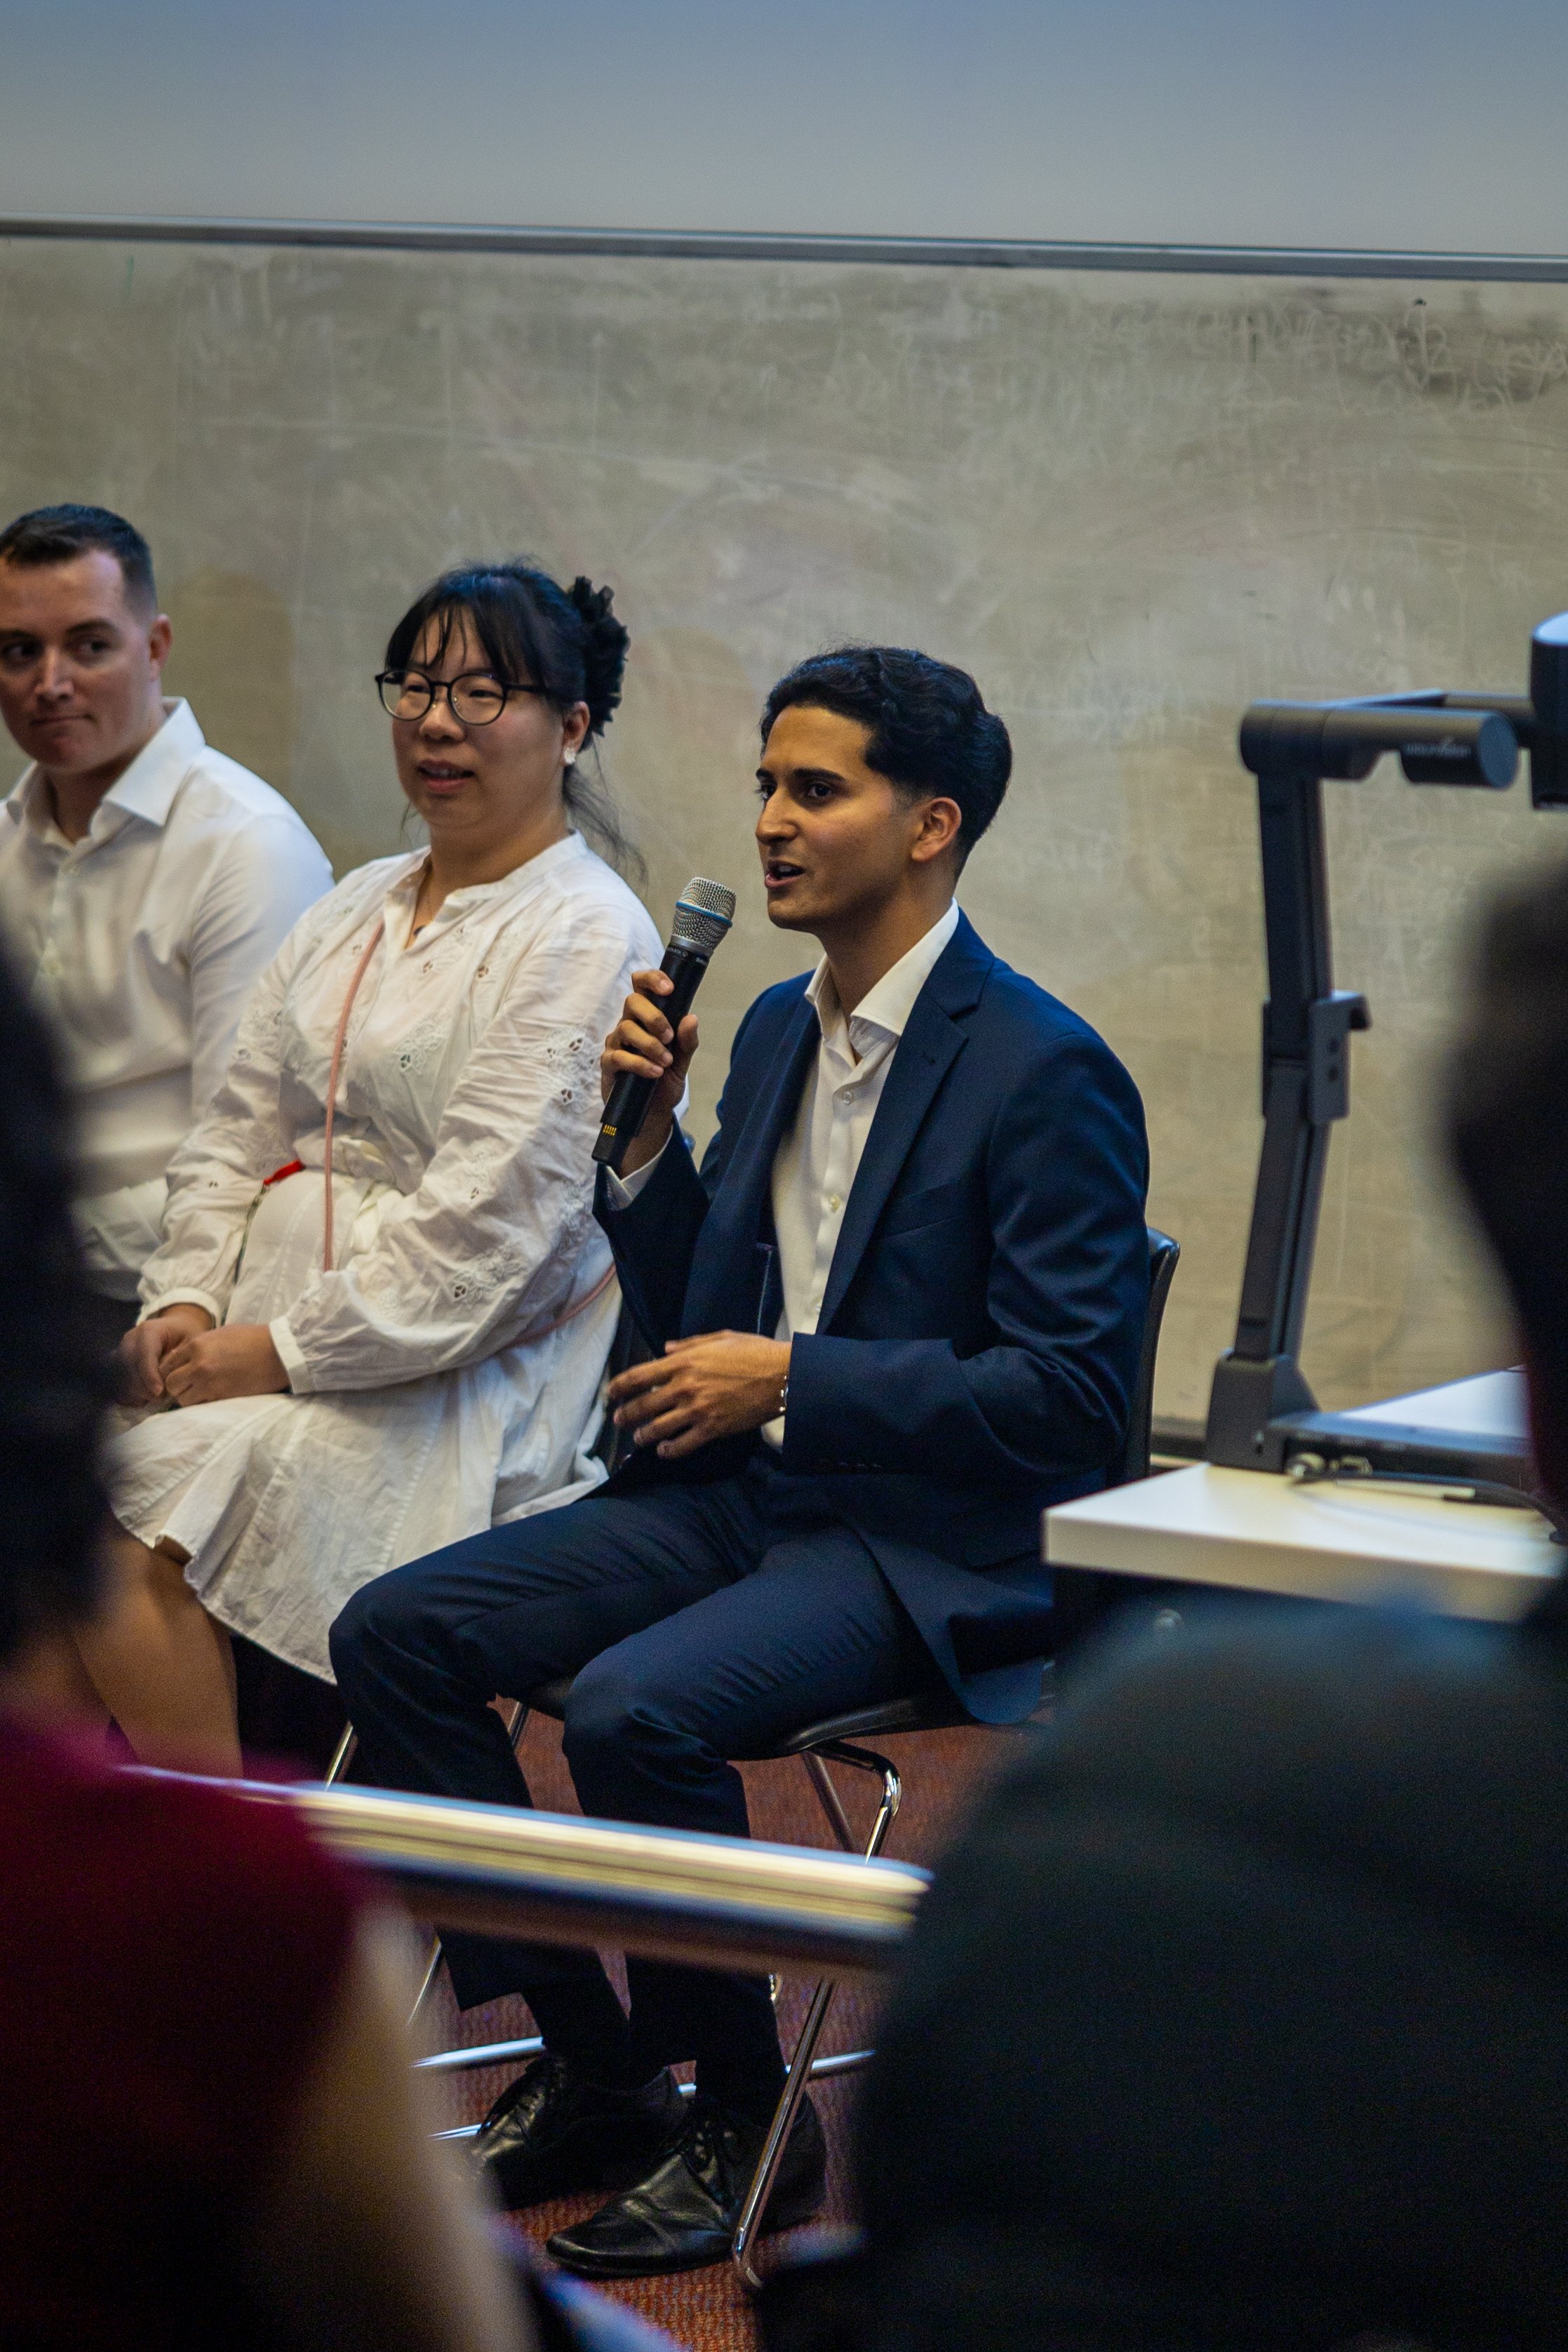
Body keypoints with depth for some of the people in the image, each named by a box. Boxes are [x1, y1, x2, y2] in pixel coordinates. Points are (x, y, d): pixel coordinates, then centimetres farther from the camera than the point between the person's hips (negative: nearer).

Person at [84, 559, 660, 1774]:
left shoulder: (585, 937, -7)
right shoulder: (361, 908, 19)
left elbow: (487, 1216, -15)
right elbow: (241, 1124, 17)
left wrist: (286, 1351, -16)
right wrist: (186, 1300, 0)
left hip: (463, 1388, -7)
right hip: (272, 1322, 7)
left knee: (141, 1503, -27)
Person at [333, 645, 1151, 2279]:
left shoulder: (1043, 1072, -13)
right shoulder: (779, 1029, 12)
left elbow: (1074, 1397, -17)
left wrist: (789, 1379, -17)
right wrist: (645, 1143, 1)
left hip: (929, 1545, -8)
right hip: (737, 1491, 8)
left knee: (632, 1707, -32)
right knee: (396, 1634, -7)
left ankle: (742, 2118, -9)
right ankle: (590, 2068, 0)